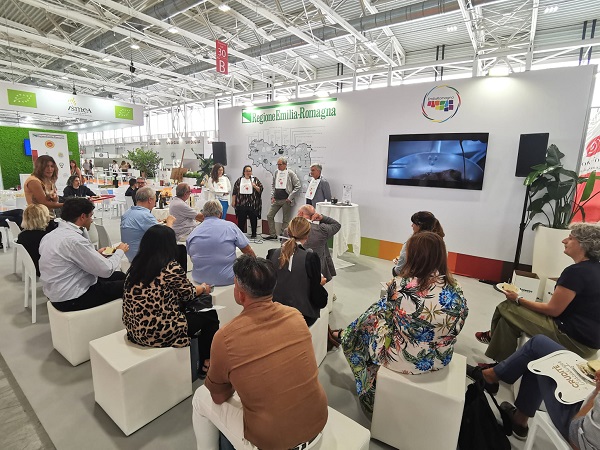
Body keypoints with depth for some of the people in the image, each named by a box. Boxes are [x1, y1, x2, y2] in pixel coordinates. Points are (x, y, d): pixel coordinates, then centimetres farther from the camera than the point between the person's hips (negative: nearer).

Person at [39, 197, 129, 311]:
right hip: (72, 300, -9)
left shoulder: (52, 235, 3)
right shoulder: (75, 240, -25)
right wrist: (120, 251, -4)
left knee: (120, 276, 16)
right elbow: (107, 270, -20)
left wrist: (96, 254, 12)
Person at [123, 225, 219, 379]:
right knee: (211, 316, 11)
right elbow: (188, 294, -4)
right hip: (161, 333, -8)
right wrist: (203, 288, 18)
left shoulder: (136, 264, 1)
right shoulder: (172, 268, -20)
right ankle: (206, 365, 26)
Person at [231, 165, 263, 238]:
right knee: (241, 220, 5)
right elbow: (234, 191, 11)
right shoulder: (239, 180, 10)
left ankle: (254, 234, 15)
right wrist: (233, 201, 7)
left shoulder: (255, 179, 6)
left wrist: (255, 186, -16)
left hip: (253, 204, -1)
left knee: (253, 219, 4)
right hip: (241, 204, 1)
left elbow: (260, 189, 1)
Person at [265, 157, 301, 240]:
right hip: (276, 199, 6)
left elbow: (298, 185, -8)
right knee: (269, 216, 5)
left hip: (286, 200, -6)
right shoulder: (276, 172, 9)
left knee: (285, 220, 2)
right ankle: (273, 234, 16)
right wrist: (272, 196, 7)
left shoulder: (290, 173, -7)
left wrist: (290, 197, -11)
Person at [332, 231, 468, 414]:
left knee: (370, 320, 21)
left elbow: (387, 311, -7)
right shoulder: (455, 291, -13)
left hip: (405, 360, -4)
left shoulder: (400, 285, -25)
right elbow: (456, 327, 1)